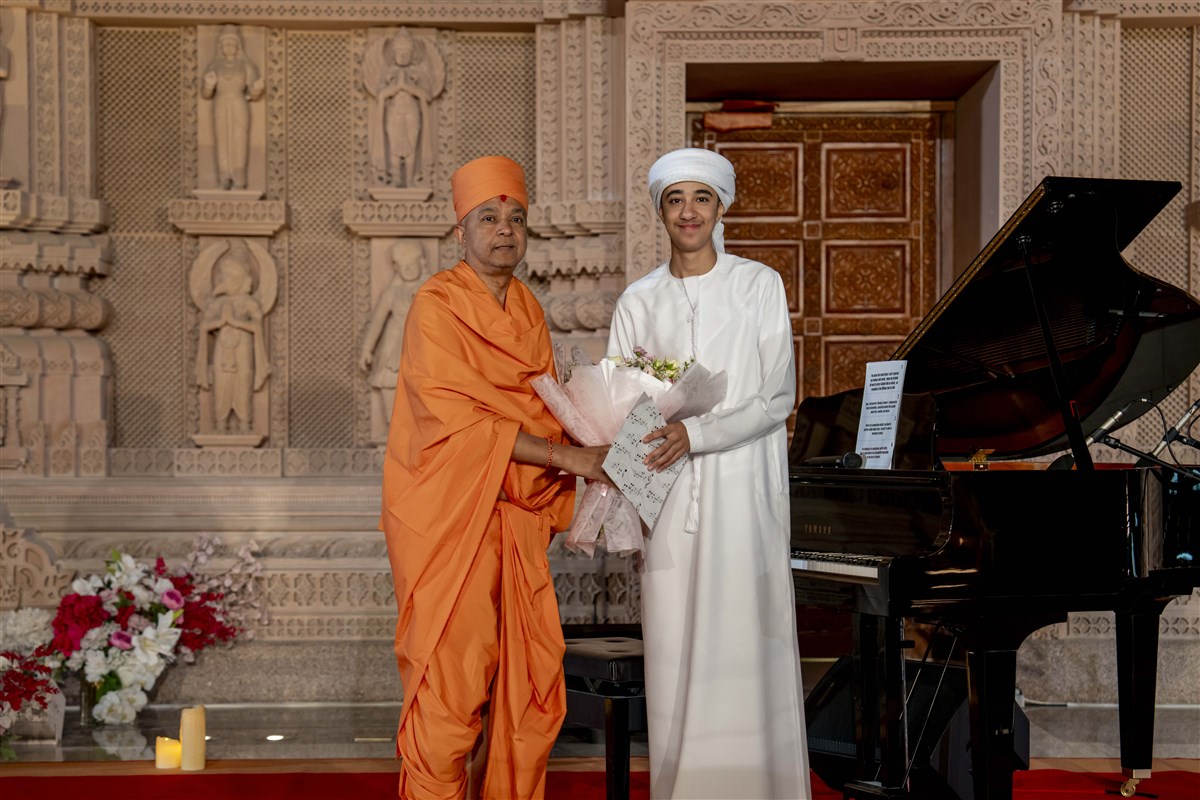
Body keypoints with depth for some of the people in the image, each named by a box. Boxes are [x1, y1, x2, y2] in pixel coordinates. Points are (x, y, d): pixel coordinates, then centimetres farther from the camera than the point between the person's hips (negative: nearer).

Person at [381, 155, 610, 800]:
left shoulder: (527, 310, 14)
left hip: (518, 517, 7)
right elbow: (460, 421, -16)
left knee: (529, 684, 6)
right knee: (452, 681, -5)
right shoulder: (437, 305, -8)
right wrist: (571, 458, -16)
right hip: (450, 519, -7)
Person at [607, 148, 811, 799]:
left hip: (743, 496, -2)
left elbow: (778, 397, -5)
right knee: (674, 652, 3)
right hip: (669, 499, 2)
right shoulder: (640, 300, 9)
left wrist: (696, 434, -16)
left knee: (744, 648, -2)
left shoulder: (759, 287, 1)